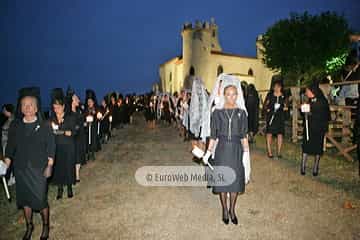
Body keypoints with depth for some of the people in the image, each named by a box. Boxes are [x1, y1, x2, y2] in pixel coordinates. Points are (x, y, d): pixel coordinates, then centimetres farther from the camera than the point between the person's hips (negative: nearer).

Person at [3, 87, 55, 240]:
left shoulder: (44, 125, -6)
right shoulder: (15, 125, 2)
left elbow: (50, 146, -5)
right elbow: (10, 146, 7)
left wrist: (49, 166, -8)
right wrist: (6, 163, 0)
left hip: (39, 169, -3)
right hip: (20, 169, 3)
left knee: (40, 199, 0)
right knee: (24, 199, 14)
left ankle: (45, 226, 25)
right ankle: (29, 226, 35)